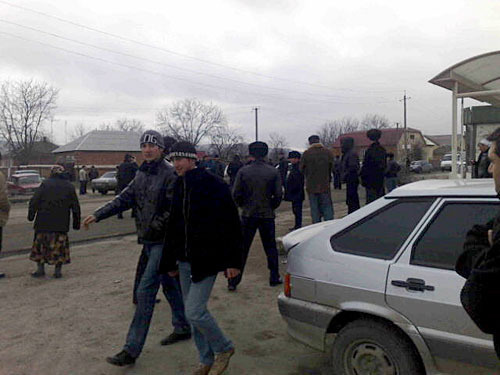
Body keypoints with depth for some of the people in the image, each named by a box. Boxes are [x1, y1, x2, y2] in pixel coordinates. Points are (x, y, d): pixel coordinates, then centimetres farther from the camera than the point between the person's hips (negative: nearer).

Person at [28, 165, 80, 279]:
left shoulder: (45, 184, 2)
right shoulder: (70, 186, 7)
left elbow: (34, 201, -3)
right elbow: (75, 207, 7)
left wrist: (31, 215, 7)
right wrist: (76, 223, 13)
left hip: (43, 222, -1)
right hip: (61, 223, 1)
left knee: (40, 244, 11)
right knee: (59, 245, 7)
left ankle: (40, 269, 15)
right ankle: (57, 270, 8)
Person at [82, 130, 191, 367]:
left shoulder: (169, 174, -15)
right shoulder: (142, 174, 11)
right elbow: (125, 199, 11)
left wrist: (159, 225, -24)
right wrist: (98, 215, 5)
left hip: (163, 241, -8)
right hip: (149, 240, 8)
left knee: (145, 291, -7)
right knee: (169, 284, 19)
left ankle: (132, 349, 1)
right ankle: (183, 328, 37)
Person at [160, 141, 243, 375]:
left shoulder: (214, 185, -12)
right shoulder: (179, 187, 7)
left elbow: (231, 225, -11)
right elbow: (173, 226, 14)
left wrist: (232, 261, -13)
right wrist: (170, 261, 16)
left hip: (206, 260, -7)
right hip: (185, 259, 7)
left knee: (194, 311, -9)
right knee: (193, 313, 13)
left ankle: (224, 348, 17)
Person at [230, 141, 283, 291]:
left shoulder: (243, 171, -5)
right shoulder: (273, 172, -3)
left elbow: (236, 194, -5)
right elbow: (278, 194, -3)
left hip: (248, 216, 0)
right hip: (267, 215, 1)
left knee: (241, 249, 6)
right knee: (270, 248, 16)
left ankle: (233, 281, 8)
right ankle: (274, 278, 22)